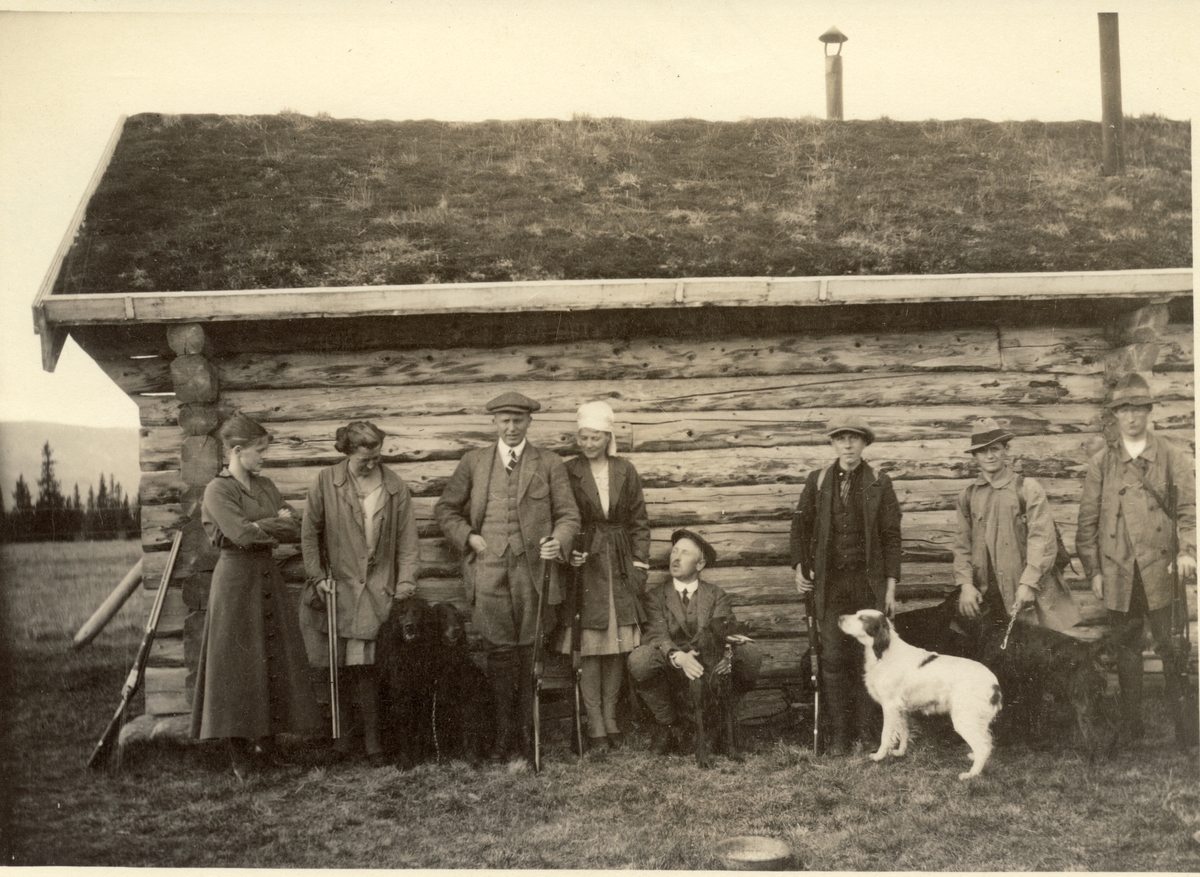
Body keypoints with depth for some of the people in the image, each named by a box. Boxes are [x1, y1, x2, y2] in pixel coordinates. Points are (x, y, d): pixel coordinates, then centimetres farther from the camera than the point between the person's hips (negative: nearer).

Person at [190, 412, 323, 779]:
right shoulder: (218, 490, -8)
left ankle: (265, 740, 11)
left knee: (274, 659, 3)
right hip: (236, 579, -7)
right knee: (238, 663, -2)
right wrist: (278, 524, -6)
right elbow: (243, 534, -20)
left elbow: (296, 529, 6)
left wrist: (262, 526, -11)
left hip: (268, 577, 7)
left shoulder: (265, 487, 13)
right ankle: (241, 755, 5)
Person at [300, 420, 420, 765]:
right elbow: (309, 532, 6)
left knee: (362, 664, -8)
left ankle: (371, 738, -1)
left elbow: (406, 539, 3)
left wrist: (405, 584, -3)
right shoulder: (325, 482, -2)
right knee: (339, 665, 4)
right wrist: (317, 576, 1)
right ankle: (344, 726, 20)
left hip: (377, 587, -1)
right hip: (338, 584, 1)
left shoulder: (394, 487, 0)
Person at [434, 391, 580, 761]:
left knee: (531, 654, 3)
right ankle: (503, 732, 11)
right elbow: (446, 509, 16)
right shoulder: (473, 462, 10)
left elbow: (568, 515, 5)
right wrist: (467, 537, 1)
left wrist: (559, 540, -15)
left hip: (533, 571, 0)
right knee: (500, 653, 1)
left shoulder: (550, 464, 7)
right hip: (489, 574, 0)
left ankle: (529, 731, 14)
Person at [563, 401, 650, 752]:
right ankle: (595, 725, 1)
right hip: (585, 567, -2)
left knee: (618, 644, 3)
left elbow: (639, 521, 9)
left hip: (620, 567, 2)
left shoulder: (625, 471, 7)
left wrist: (640, 564, 3)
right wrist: (570, 553, -11)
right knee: (589, 647, -4)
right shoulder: (568, 473, 1)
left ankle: (610, 717, 14)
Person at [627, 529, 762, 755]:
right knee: (639, 659, -31)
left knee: (750, 653, -24)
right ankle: (667, 724, -6)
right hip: (671, 675, -1)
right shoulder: (656, 597, 8)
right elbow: (657, 636, -9)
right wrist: (678, 657, -32)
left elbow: (726, 633, -3)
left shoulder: (717, 597, 13)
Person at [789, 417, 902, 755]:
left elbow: (891, 536, 4)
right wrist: (800, 568, 2)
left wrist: (891, 586, -1)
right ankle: (839, 734, 5)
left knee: (868, 657, 1)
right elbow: (800, 525, 13)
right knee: (833, 659, -1)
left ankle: (869, 732, 10)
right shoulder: (817, 481, 8)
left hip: (869, 582, -1)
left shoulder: (879, 484, 4)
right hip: (829, 583, 1)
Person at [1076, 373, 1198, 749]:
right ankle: (1131, 727, 18)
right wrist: (1093, 569, 2)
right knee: (1127, 649, 8)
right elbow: (1088, 521, 9)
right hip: (1118, 573, 2)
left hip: (1162, 570, -1)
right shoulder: (1100, 463, 9)